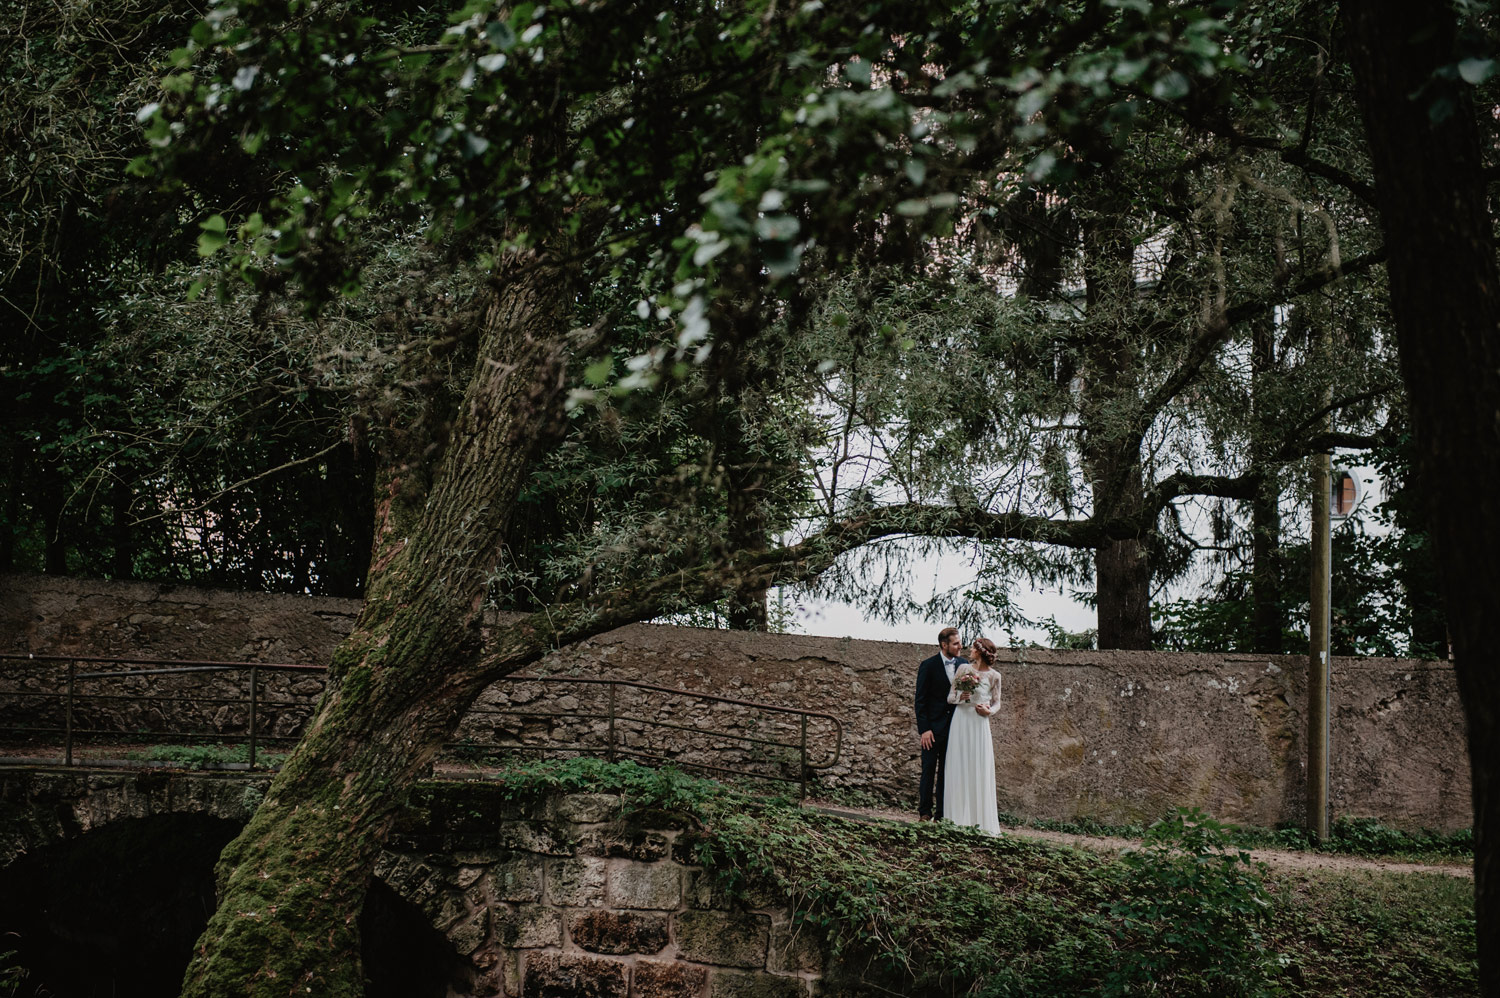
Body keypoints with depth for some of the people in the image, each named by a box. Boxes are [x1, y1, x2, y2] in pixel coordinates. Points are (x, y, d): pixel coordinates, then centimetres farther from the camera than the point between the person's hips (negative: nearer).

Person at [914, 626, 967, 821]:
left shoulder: (964, 664, 7)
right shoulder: (928, 665, -5)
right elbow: (921, 700, -5)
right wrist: (924, 729, -12)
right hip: (933, 727, -3)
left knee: (947, 772, 6)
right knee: (929, 770, 0)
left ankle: (942, 814, 10)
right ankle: (925, 812, 7)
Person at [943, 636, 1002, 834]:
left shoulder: (994, 676, 1)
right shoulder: (963, 669, 6)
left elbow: (997, 702, 9)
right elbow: (950, 697, 8)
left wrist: (989, 711, -11)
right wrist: (960, 697, -13)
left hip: (979, 723, -2)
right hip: (960, 721, 2)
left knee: (980, 770, -3)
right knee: (959, 767, 0)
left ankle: (980, 819, 3)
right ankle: (959, 817, 5)